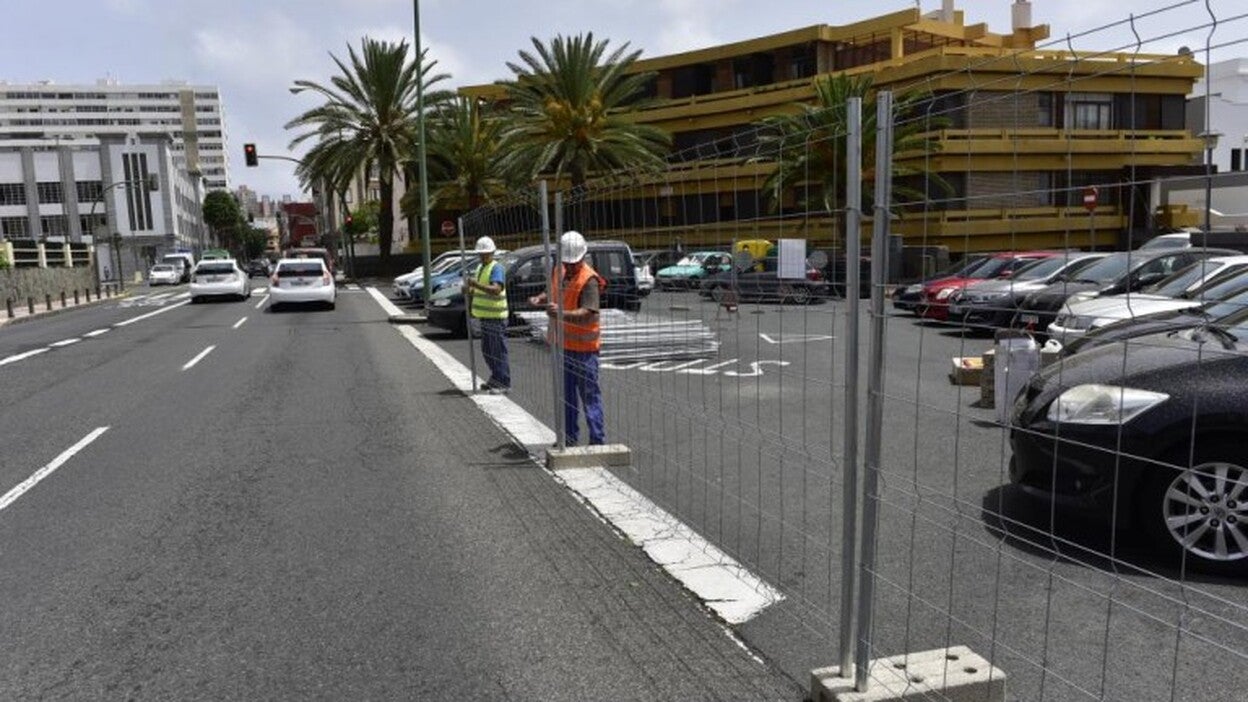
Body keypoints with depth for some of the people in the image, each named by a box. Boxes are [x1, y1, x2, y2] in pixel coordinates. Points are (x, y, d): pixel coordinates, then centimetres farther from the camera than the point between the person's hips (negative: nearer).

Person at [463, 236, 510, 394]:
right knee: (487, 351, 16)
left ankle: (504, 383, -3)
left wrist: (476, 285, -38)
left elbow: (496, 289, -28)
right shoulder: (481, 268, 17)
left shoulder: (497, 268, -13)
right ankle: (496, 378, 27)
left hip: (496, 317, -10)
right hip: (484, 316, 10)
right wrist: (469, 291, 4)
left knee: (498, 350, -7)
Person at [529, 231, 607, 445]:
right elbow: (552, 293, 25)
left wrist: (562, 314, -41)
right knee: (566, 395, 16)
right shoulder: (559, 273, 7)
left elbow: (588, 315, -28)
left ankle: (598, 440, 3)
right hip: (563, 344, 8)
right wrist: (540, 299, 3)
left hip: (584, 347, -8)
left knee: (590, 396, -4)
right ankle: (569, 438, 28)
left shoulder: (589, 279, -18)